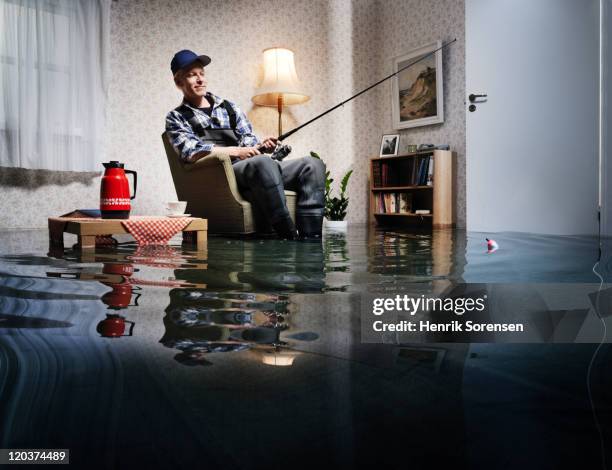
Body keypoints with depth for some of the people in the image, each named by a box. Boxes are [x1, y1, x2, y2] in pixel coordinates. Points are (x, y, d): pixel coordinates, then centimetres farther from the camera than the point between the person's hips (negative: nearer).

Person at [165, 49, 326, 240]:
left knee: (313, 164, -16)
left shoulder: (229, 107, 27)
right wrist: (235, 151, -12)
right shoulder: (176, 117, 13)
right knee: (263, 162, -38)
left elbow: (249, 141, 17)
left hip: (252, 167, 6)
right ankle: (289, 238, -36)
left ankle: (309, 237, -30)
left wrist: (261, 146, -7)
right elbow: (191, 152, -5)